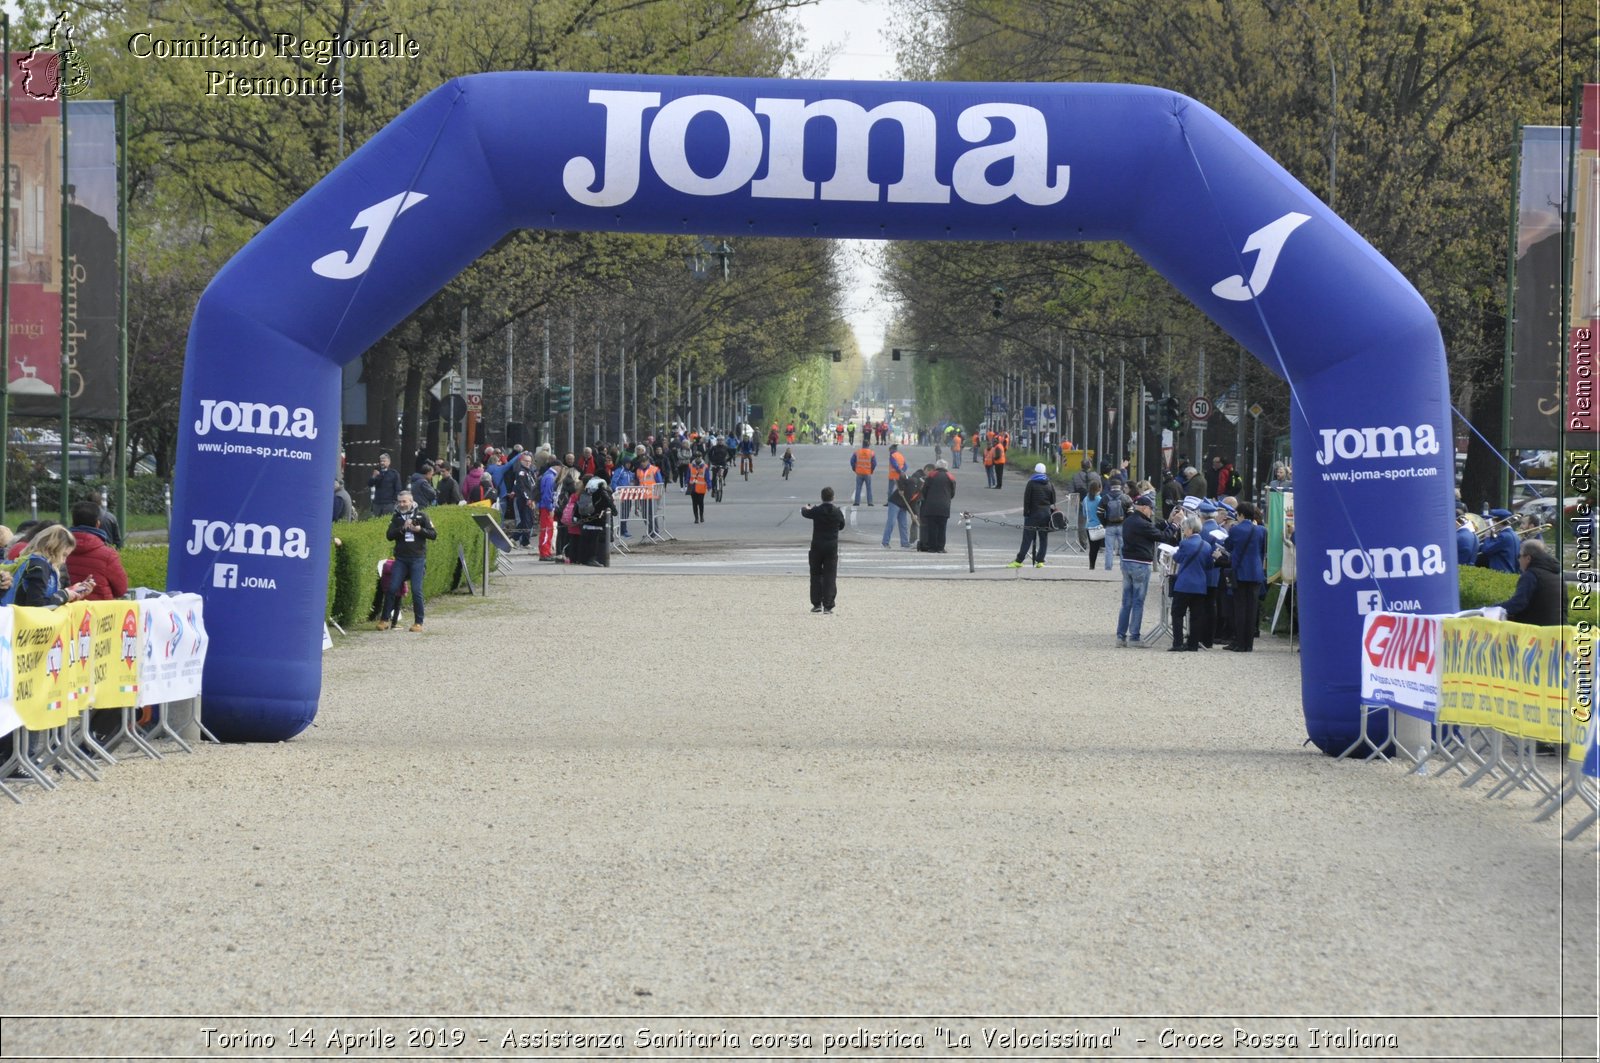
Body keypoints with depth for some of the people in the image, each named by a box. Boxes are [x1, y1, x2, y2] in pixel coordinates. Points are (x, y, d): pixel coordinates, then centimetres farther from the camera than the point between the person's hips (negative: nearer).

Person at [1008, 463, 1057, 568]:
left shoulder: (1031, 483, -4)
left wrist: (1026, 513, 0)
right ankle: (1040, 561, 3)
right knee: (1044, 539, 7)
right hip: (1046, 514, 3)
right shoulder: (1050, 484, 7)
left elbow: (1027, 500, -6)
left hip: (1033, 513, -3)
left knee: (1027, 538, -4)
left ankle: (1018, 561, -6)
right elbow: (1053, 501, 9)